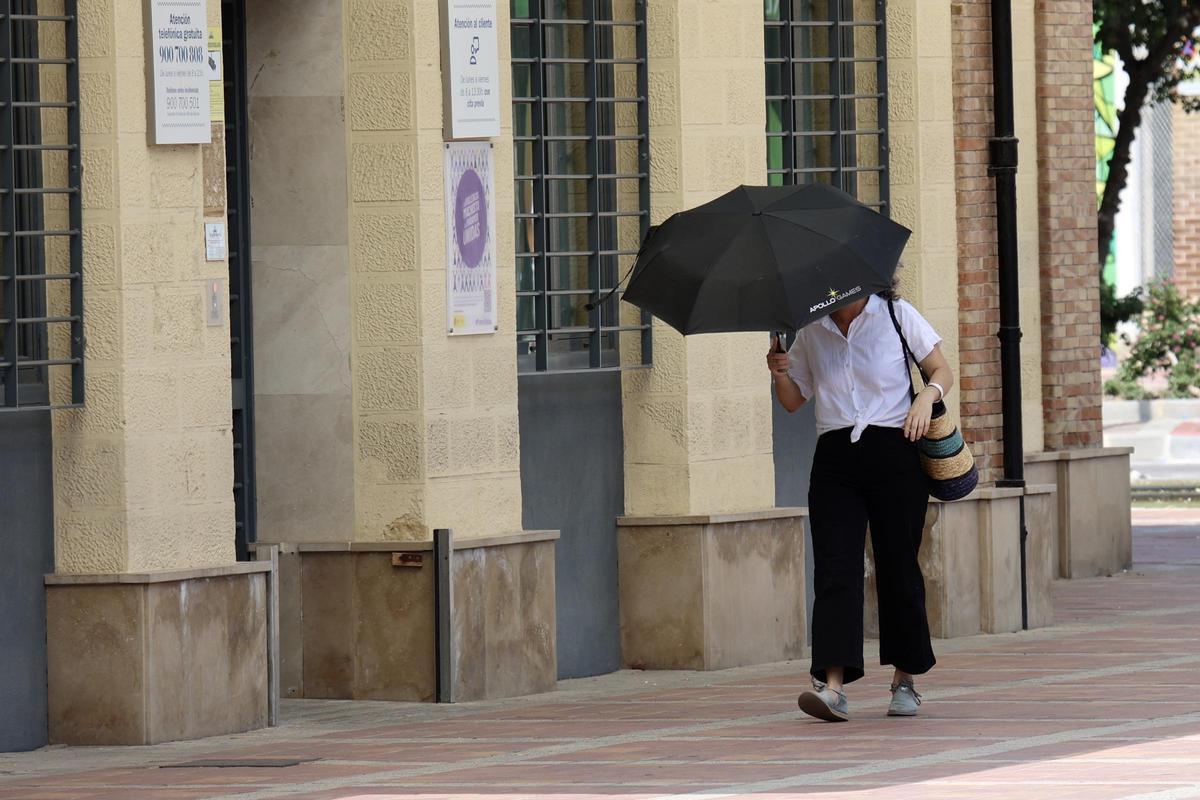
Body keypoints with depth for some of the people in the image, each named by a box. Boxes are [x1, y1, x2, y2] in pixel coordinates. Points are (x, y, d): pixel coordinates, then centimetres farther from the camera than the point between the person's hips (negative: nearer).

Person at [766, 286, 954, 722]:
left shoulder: (895, 314, 5)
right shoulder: (810, 330, 12)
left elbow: (942, 370, 8)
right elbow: (793, 400, 19)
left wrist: (927, 396, -14)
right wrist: (779, 373, -3)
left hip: (894, 453, -2)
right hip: (835, 457, 2)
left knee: (898, 568, 3)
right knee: (835, 568, -11)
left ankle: (904, 681, 17)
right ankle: (833, 686, -21)